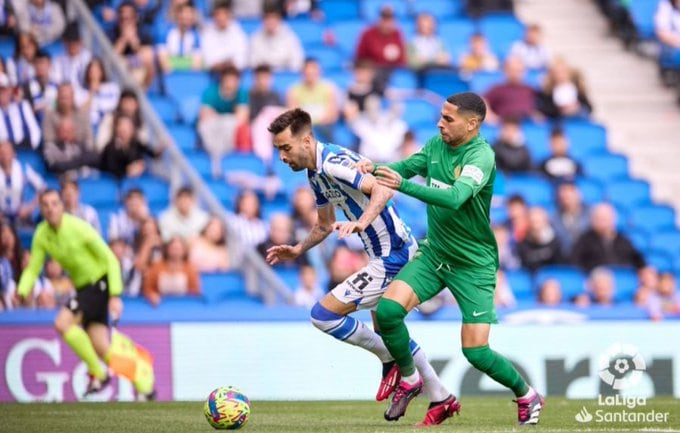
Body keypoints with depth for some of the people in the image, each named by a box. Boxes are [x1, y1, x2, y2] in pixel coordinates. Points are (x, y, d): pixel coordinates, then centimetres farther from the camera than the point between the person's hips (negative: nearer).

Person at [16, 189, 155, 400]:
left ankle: (98, 373, -9)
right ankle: (144, 386, 13)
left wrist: (115, 296, -19)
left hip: (100, 282, -6)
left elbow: (110, 259, -15)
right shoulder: (42, 235, -1)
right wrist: (22, 290, -18)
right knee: (101, 348, -1)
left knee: (62, 323, -23)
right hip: (82, 287, 6)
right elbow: (32, 269, 4)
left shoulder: (78, 228, -19)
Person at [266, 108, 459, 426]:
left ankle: (391, 362, 5)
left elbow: (382, 190, -35)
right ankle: (441, 400, 33)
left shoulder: (333, 163, -21)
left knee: (323, 315, -11)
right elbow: (325, 225, 25)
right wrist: (297, 250, 13)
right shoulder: (316, 174, 11)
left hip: (391, 258, -11)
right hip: (399, 250, 11)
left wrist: (361, 223, -48)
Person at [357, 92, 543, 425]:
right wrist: (376, 170, -13)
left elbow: (454, 197, -37)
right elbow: (406, 167, 10)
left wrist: (403, 185, -46)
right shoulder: (436, 144, -1)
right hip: (434, 252, 6)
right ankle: (409, 379, 9)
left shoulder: (481, 156, -23)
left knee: (476, 352, -10)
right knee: (387, 309, -16)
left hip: (474, 263, -6)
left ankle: (527, 396, 18)